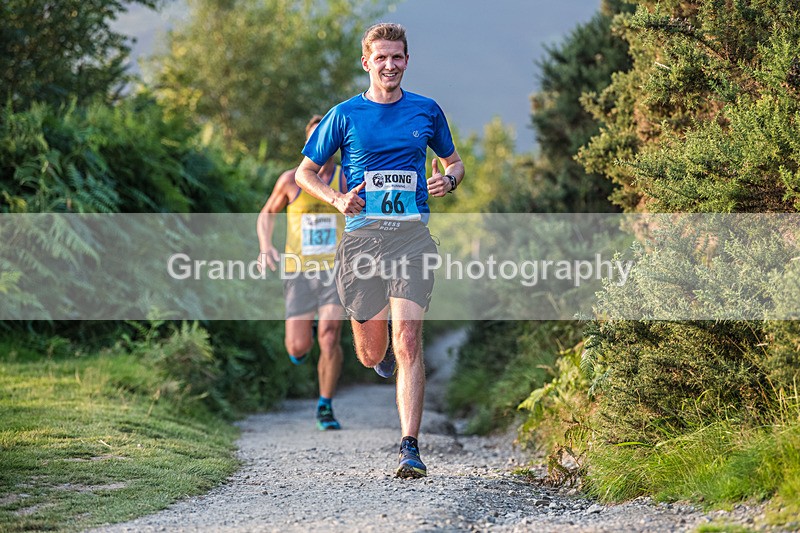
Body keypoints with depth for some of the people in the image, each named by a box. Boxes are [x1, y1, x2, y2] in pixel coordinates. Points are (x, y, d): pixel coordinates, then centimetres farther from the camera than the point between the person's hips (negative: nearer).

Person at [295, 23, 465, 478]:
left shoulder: (426, 111, 11)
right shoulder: (345, 115, 7)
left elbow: (454, 162, 24)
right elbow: (306, 172, 14)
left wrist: (449, 180, 0)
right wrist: (337, 199, -5)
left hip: (412, 234, 0)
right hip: (361, 235, 0)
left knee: (408, 340, -15)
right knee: (371, 354, 5)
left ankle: (410, 446, -15)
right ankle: (381, 351, 45)